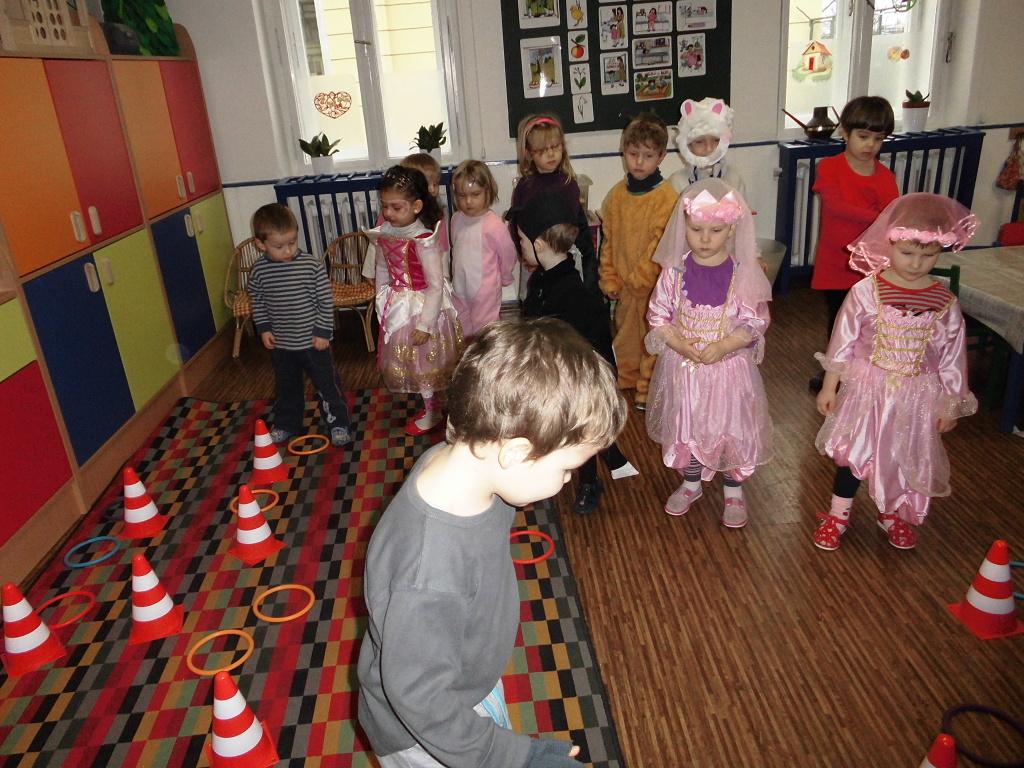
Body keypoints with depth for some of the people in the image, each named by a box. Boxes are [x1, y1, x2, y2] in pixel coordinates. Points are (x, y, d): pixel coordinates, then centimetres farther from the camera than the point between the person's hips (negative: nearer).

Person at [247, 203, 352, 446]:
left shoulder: (312, 265, -17)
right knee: (285, 386, 21)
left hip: (313, 341, -3)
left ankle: (338, 423, 25)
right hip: (280, 343, 3)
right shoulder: (259, 270, -9)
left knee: (327, 383, 9)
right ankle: (285, 424, 39)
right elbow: (256, 301, 6)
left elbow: (326, 301, -11)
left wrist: (323, 332, -11)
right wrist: (263, 328, -1)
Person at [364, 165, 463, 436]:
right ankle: (431, 406, 38)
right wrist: (382, 304, 11)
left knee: (423, 361, 10)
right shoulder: (384, 234, -4)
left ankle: (432, 413, 30)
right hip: (398, 309, 7)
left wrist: (424, 324, -21)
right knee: (410, 361, 19)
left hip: (423, 307, -7)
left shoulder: (423, 240, -24)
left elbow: (435, 285, -22)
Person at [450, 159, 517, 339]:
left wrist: (503, 278, 5)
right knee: (460, 333, 18)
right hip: (459, 289, 6)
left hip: (485, 292, -6)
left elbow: (508, 254, -9)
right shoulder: (456, 220, 0)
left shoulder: (493, 224, -20)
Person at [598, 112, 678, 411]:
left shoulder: (667, 198, -16)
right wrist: (609, 279, 3)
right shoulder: (616, 195, 1)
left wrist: (638, 279, -18)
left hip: (653, 284, -6)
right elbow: (608, 241, 6)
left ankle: (648, 389, 24)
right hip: (624, 284, 6)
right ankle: (627, 380, 41)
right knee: (625, 334, 21)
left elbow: (662, 244, -19)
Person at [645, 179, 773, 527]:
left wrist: (723, 346, -23)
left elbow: (756, 321, -9)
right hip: (682, 367, 2)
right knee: (686, 426, 17)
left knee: (731, 427, 12)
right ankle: (691, 483, 42)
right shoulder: (675, 270, -8)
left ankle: (734, 492, 36)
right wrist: (677, 342, -19)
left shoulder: (744, 273, -12)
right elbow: (658, 314, -3)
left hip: (728, 366, -1)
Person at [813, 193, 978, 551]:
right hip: (868, 387, -2)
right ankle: (838, 514, 26)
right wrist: (829, 386, -5)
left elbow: (952, 356, 0)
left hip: (917, 395, 2)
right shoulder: (866, 292, -14)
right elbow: (843, 340, -8)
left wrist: (951, 403, 4)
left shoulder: (945, 303, -8)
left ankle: (893, 513, 40)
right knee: (855, 450, 8)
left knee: (906, 456, 16)